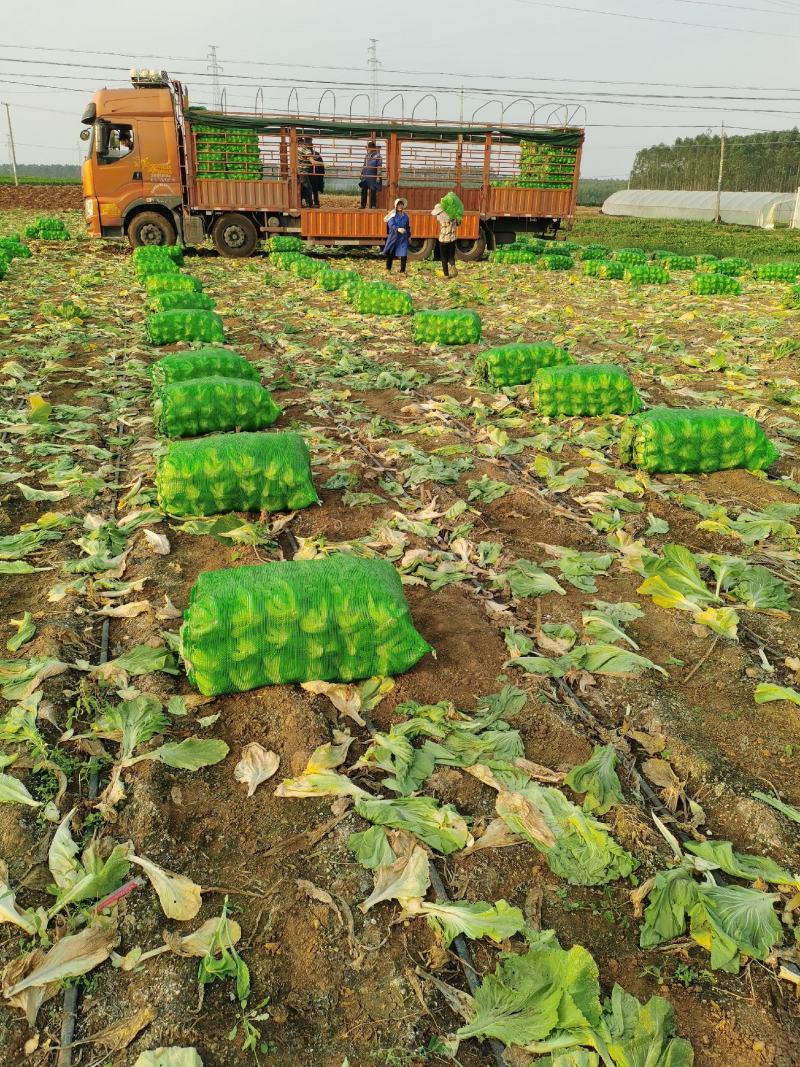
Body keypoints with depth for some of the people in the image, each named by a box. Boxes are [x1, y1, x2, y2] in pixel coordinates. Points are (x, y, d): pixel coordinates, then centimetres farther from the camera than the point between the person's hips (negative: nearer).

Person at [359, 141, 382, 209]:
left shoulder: (377, 156, -7)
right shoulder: (367, 156, 12)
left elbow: (379, 167, -10)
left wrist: (378, 176, -15)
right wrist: (362, 173, 17)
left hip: (373, 177, -6)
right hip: (365, 177, 6)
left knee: (373, 192, 1)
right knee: (363, 191, 6)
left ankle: (373, 205, 9)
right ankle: (363, 205, 13)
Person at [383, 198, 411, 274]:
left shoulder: (405, 216, 10)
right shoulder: (392, 214, -3)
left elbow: (408, 227, 19)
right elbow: (391, 225, -15)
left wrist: (409, 236, 20)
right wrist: (398, 229, -33)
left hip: (403, 238, 3)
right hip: (393, 236, -3)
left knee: (404, 255, -6)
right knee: (390, 254, 5)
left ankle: (402, 271, 4)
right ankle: (388, 269, 23)